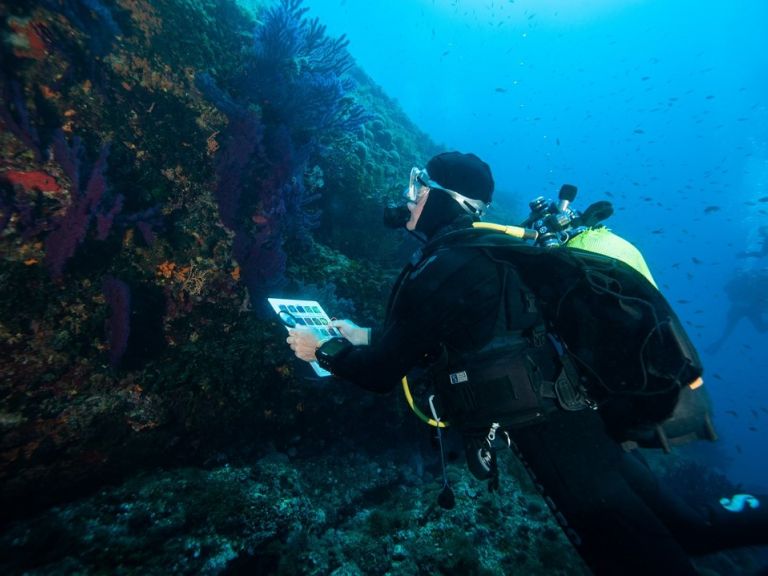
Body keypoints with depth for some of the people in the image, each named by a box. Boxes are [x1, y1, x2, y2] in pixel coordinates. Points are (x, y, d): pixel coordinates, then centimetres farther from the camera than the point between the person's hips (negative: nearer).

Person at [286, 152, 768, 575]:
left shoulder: (442, 267, -17)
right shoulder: (484, 253, 12)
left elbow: (382, 374, -11)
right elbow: (436, 340, 24)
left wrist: (323, 350, 6)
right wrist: (367, 338, 28)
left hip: (549, 431, -9)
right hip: (581, 414, 9)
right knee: (680, 530, 24)